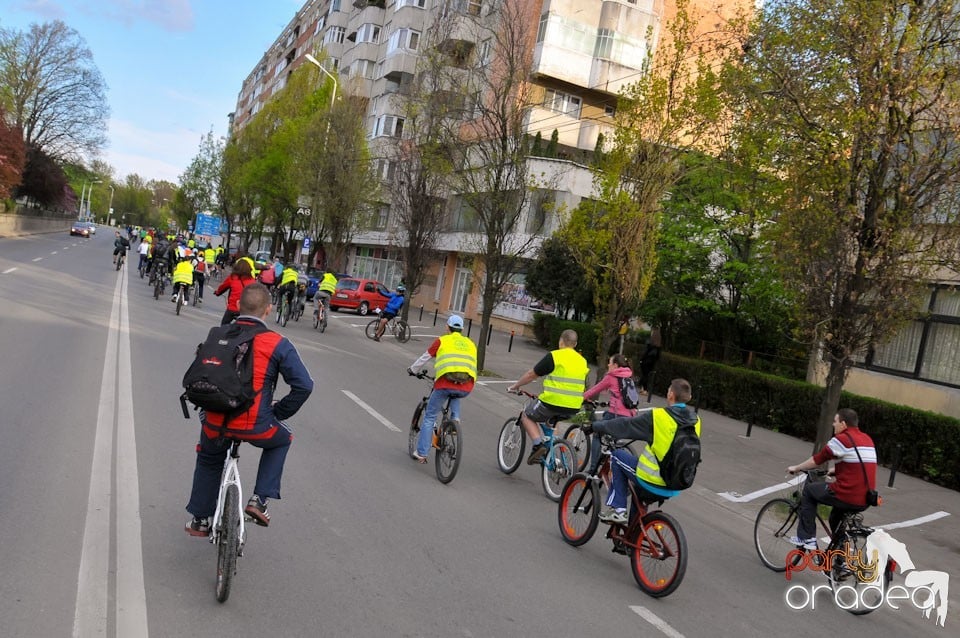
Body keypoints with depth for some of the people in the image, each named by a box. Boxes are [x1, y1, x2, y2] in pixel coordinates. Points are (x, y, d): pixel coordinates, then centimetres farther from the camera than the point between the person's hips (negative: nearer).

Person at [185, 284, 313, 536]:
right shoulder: (278, 344, -6)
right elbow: (303, 385, -9)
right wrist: (279, 413, 6)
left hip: (215, 424, 4)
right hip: (255, 427, -3)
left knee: (208, 460, 35)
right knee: (282, 439, 30)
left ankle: (200, 520, 43)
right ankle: (259, 500, 21)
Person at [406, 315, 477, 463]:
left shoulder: (442, 340, 13)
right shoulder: (470, 344, 23)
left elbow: (425, 357, 21)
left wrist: (412, 370, 39)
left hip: (446, 383, -3)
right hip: (466, 387, 3)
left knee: (430, 416, 13)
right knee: (455, 396, 39)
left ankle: (421, 453, 12)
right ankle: (455, 419, 17)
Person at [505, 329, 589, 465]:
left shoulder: (554, 356, -5)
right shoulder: (583, 361, 13)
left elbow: (531, 374, 1)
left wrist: (515, 386, 15)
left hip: (553, 403, -6)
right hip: (573, 408, 6)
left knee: (526, 416, 16)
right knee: (551, 419, 33)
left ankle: (538, 445, -3)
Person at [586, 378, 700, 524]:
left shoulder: (657, 416, -16)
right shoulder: (695, 420, 1)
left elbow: (625, 425, -6)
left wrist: (596, 426, 8)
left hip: (652, 482, -6)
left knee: (617, 456, 16)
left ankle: (617, 509, 12)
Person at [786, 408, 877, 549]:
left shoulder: (841, 439, -9)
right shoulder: (868, 439, 14)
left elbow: (817, 459, -2)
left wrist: (796, 468, 13)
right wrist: (834, 470, 40)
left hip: (847, 497, -8)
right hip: (866, 500, 8)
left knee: (808, 489, 13)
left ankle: (806, 538, 12)